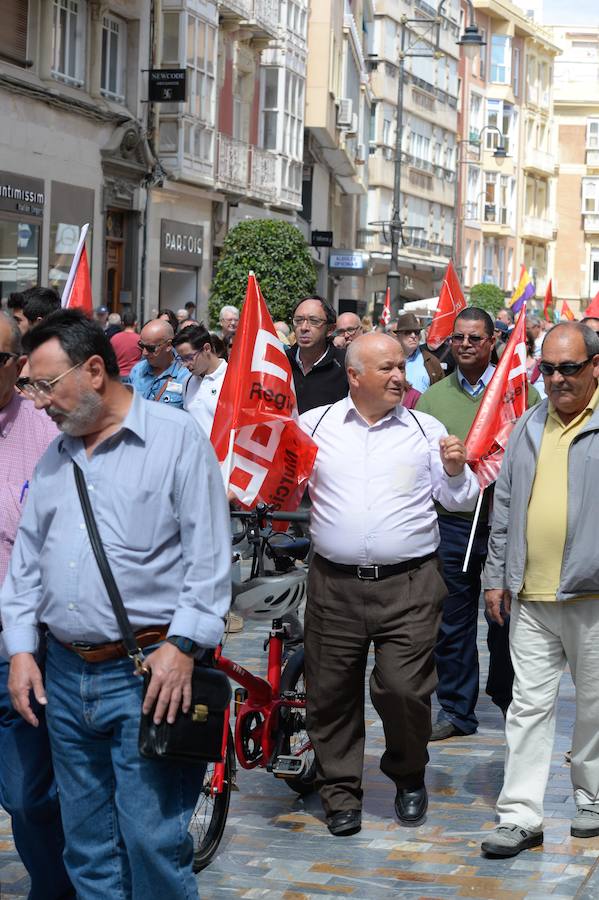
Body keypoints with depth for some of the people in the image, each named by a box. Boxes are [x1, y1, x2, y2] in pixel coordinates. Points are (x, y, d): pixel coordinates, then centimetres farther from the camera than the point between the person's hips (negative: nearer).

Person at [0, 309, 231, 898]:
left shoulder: (177, 439, -4)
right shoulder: (54, 460, 15)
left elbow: (208, 556, -8)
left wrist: (182, 646, -15)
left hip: (148, 672, -6)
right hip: (64, 674, 6)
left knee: (153, 839, -6)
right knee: (86, 843, 12)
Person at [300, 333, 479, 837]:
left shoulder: (426, 430, 7)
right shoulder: (314, 425, 6)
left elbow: (462, 501, 10)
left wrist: (456, 471, -9)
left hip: (408, 586, -1)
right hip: (334, 584, 1)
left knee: (403, 687, -6)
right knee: (331, 692, 5)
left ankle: (409, 778, 21)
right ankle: (341, 792, 21)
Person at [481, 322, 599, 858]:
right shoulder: (530, 426, 11)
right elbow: (505, 506, 17)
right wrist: (497, 575, 14)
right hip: (530, 597, 4)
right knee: (529, 704, 3)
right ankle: (520, 816, 5)